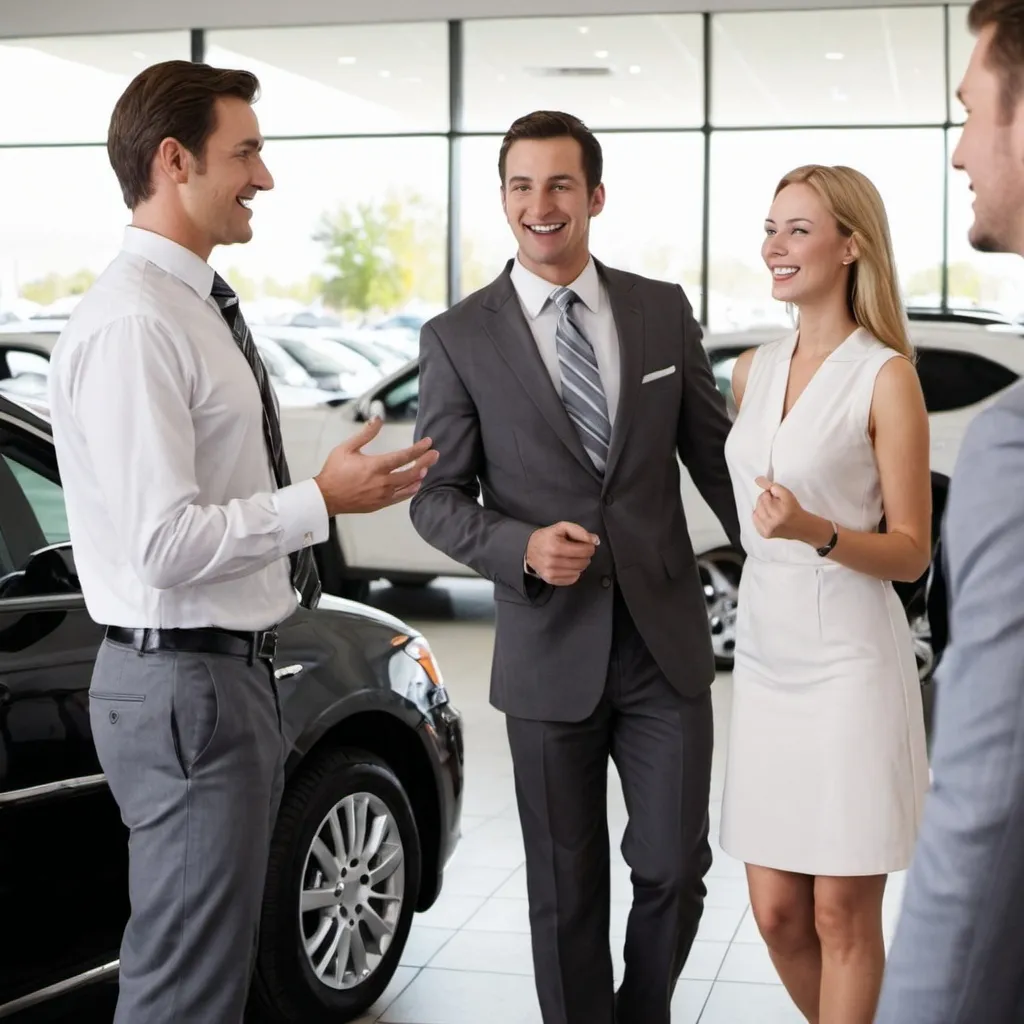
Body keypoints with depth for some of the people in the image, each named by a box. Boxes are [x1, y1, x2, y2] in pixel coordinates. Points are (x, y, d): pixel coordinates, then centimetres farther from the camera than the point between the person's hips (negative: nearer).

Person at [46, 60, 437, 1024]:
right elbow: (164, 542, -25)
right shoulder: (131, 325, -19)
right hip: (183, 684, -10)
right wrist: (321, 501, -16)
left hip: (228, 669, 10)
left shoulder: (193, 304, 12)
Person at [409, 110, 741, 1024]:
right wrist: (523, 548, -19)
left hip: (667, 641, 2)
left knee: (675, 868, 4)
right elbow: (437, 498, -1)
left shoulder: (664, 310, 4)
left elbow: (715, 455, 10)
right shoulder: (458, 338, -2)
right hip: (551, 651, -1)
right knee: (568, 889, 9)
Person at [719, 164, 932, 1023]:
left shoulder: (886, 377, -7)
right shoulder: (753, 371, 11)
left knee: (842, 913, 1)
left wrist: (818, 532, -23)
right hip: (765, 653, 6)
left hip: (850, 660, -6)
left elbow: (912, 552, -7)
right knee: (777, 912, 10)